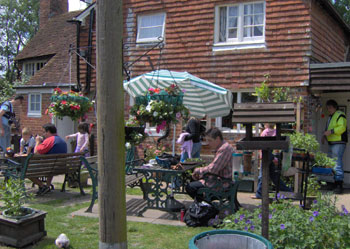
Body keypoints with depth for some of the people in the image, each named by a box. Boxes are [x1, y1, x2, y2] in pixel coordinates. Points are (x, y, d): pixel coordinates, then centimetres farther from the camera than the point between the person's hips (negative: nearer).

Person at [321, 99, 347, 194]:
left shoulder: (340, 115, -7)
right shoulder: (330, 117, 22)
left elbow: (342, 128, -20)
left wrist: (331, 131, -23)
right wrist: (324, 136, 14)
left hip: (339, 143, -10)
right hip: (331, 143, 10)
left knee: (337, 162, -14)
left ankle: (339, 185, -16)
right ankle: (336, 184, 16)